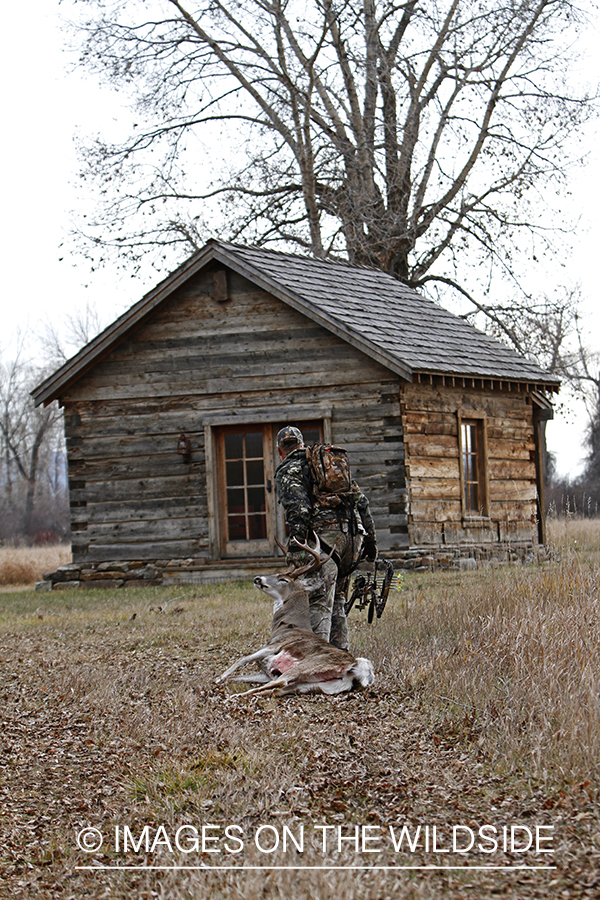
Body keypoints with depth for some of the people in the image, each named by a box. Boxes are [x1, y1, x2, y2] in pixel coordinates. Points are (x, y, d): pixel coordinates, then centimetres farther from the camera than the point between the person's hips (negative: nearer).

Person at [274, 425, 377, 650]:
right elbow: (361, 501, 22)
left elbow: (298, 509, -11)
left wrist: (295, 547, -18)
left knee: (318, 603, -12)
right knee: (336, 601, 17)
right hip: (353, 535, 6)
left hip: (324, 537, -6)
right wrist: (370, 539, 23)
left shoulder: (287, 471, 7)